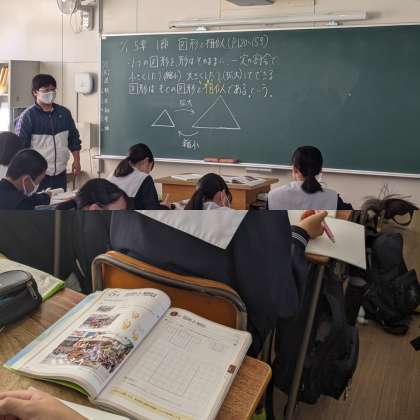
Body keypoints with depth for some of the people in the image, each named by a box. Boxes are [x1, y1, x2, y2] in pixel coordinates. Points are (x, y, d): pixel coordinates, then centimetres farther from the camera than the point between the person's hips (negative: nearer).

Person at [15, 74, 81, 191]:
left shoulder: (64, 113, 7)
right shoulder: (27, 116, -7)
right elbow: (20, 145, -7)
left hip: (60, 173, 4)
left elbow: (73, 138, 15)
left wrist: (76, 160, 10)